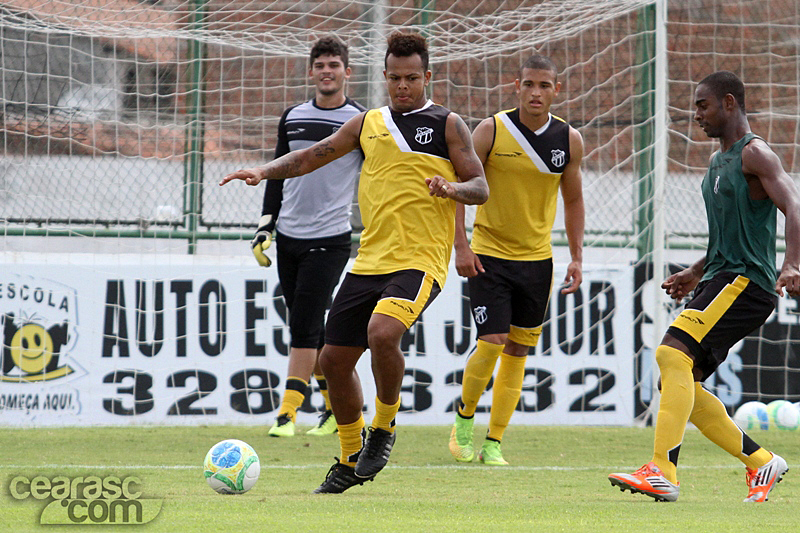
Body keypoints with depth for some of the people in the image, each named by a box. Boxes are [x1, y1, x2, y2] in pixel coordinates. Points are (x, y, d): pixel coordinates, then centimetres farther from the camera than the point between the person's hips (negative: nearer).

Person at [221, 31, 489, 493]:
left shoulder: (447, 125, 2)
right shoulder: (369, 123, 15)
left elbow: (480, 187, -1)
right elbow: (314, 156, 19)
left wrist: (453, 187, -22)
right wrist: (266, 171, 5)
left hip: (421, 260, -6)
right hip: (370, 260, 6)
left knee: (382, 333, -31)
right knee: (335, 359, 5)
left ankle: (385, 425, -6)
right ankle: (352, 460, 24)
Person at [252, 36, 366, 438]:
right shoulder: (293, 118, 10)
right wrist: (265, 226, 10)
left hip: (329, 239, -5)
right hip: (289, 236, 5)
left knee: (304, 326, -13)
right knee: (309, 329, 8)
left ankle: (287, 413, -13)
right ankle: (337, 405, 20)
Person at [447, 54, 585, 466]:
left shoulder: (569, 140, 0)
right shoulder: (491, 131, -10)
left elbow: (573, 200, 12)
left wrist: (577, 258, 6)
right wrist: (460, 246, -12)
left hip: (537, 260, 4)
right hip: (489, 256, -3)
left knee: (518, 351, 4)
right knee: (491, 344, -13)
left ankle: (493, 444, 11)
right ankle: (464, 417, 13)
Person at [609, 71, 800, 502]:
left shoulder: (755, 154, -8)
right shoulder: (718, 161, 22)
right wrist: (696, 274, 27)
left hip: (747, 282, -10)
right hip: (720, 279, 10)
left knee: (673, 352, -26)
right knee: (679, 385, 5)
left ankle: (663, 472, -32)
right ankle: (761, 463, 15)